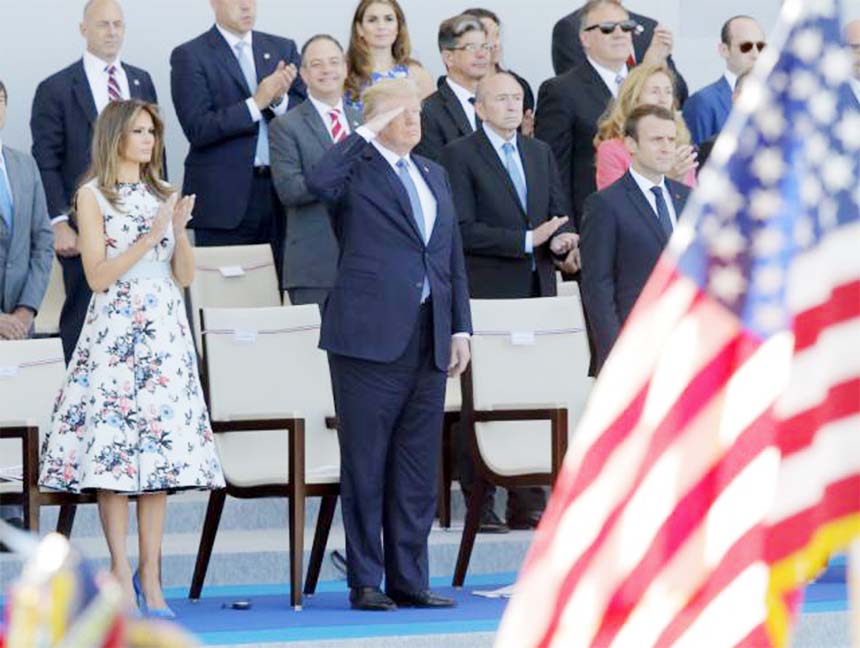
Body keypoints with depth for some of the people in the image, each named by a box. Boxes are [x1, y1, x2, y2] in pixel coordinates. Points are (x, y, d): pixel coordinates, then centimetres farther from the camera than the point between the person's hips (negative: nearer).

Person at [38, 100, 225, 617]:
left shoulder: (163, 194, 15)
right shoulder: (94, 196, 1)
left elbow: (186, 276, 10)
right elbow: (98, 275, -7)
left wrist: (180, 229, -6)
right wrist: (150, 237, -13)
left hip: (166, 335, 4)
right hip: (114, 335, -4)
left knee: (161, 446, 0)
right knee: (112, 446, -8)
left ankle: (150, 574, 2)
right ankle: (120, 569, -4)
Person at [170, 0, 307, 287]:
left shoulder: (283, 49, 14)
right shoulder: (190, 56, -1)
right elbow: (197, 129, -10)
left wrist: (279, 99, -11)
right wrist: (256, 103, -17)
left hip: (280, 192, 4)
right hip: (224, 197, -4)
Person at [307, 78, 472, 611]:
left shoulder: (434, 175, 19)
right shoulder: (355, 170, -2)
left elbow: (453, 257, 21)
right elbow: (318, 182, -26)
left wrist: (460, 327, 13)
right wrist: (367, 133, -15)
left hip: (428, 340, 6)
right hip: (372, 337, -6)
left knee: (419, 469, 7)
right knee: (366, 467, -1)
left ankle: (409, 581, 12)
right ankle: (365, 582, 5)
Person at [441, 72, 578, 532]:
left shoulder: (541, 153, 17)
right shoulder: (459, 155, -4)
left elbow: (558, 213, 18)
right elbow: (463, 230, -11)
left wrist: (560, 241, -6)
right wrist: (527, 240, -17)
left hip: (536, 292, 6)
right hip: (484, 296, -6)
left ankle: (528, 502, 9)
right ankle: (479, 505, -1)